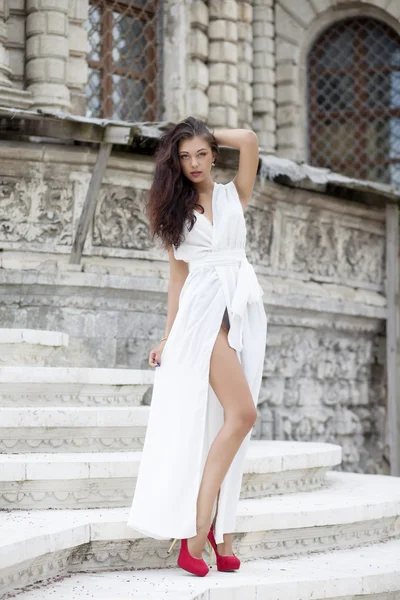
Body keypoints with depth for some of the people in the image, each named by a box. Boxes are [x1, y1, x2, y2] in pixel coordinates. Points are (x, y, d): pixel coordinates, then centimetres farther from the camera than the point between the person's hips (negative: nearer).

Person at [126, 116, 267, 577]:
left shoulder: (234, 194, 14)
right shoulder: (174, 209, 12)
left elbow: (249, 140, -2)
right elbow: (177, 274, 12)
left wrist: (210, 136, 14)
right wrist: (168, 336, 8)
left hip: (244, 309, 3)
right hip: (204, 310, -3)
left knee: (227, 422, 1)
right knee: (241, 414, -18)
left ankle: (218, 536, 5)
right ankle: (198, 533, -16)